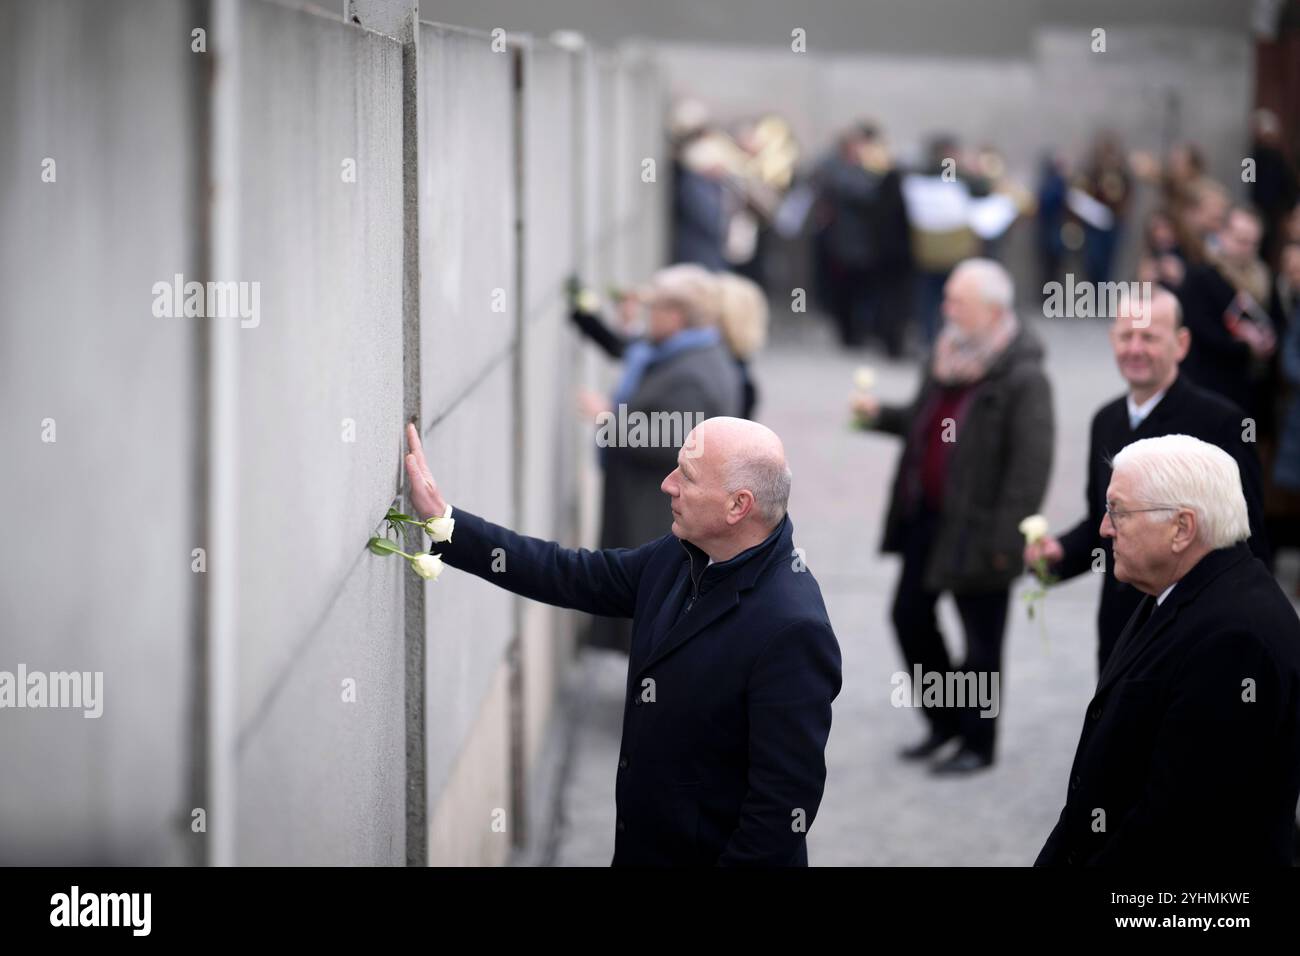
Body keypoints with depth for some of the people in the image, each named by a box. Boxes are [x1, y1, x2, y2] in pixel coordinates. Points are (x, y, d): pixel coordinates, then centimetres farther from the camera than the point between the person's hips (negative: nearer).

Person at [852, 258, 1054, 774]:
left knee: (981, 640, 4)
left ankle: (977, 743, 19)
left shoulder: (1023, 379, -18)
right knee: (910, 615, 15)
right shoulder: (947, 356, 8)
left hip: (976, 528, -9)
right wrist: (880, 416, 4)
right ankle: (945, 722, 31)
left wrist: (1004, 540, -22)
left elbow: (1031, 466, -20)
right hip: (927, 515, 9)